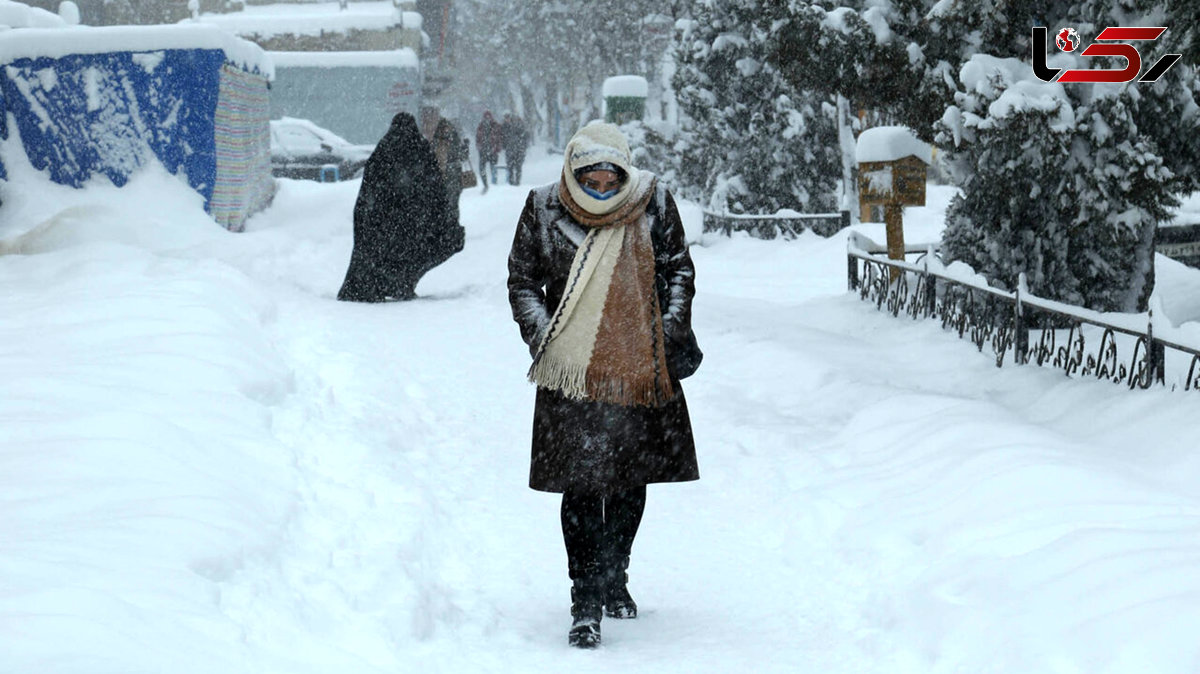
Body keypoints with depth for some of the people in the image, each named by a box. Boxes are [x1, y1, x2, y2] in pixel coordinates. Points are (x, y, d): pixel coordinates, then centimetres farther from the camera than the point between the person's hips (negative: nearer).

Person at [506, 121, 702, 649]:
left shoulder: (652, 203, -2)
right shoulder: (543, 211, -5)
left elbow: (678, 269, 9)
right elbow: (522, 282, 4)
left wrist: (673, 332, -1)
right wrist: (544, 339, -8)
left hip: (642, 367, 2)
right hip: (573, 373, -2)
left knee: (632, 479, 14)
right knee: (581, 487, -7)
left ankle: (614, 579, 33)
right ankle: (586, 604, -2)